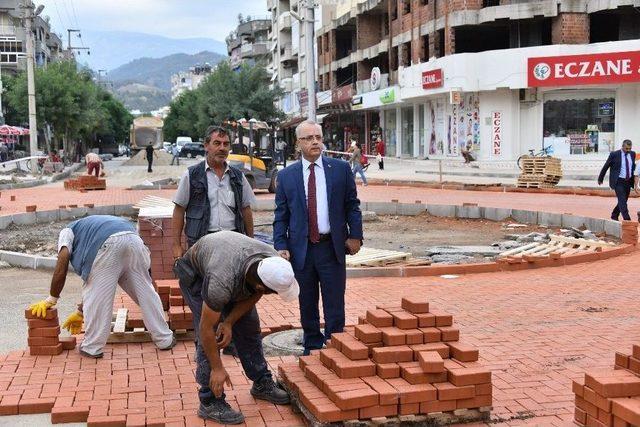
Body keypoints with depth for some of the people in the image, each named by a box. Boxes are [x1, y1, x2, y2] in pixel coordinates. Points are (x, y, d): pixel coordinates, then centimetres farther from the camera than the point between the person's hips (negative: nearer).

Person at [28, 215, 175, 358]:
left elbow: (62, 265, 8)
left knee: (95, 296, 9)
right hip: (133, 239, 7)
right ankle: (164, 339, 26)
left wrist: (51, 299, 17)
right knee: (145, 291, 18)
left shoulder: (67, 232, 29)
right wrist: (80, 312, 51)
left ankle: (91, 347, 18)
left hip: (109, 243, -7)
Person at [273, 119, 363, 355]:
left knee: (334, 305, 3)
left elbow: (352, 205, 5)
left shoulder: (341, 168, 2)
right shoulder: (286, 175, 3)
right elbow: (280, 216, 5)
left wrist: (355, 235, -3)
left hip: (332, 247, -1)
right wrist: (281, 246, -4)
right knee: (307, 305, 11)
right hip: (301, 249, 1)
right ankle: (312, 348, 25)